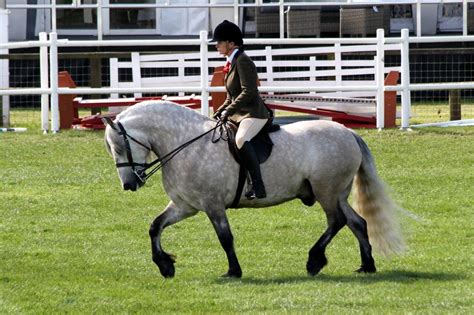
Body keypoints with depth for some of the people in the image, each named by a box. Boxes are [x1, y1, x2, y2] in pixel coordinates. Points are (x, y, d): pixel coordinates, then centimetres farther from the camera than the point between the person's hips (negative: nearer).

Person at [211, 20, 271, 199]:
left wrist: (228, 111, -26)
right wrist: (219, 113, 11)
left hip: (254, 113, -11)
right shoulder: (232, 63, 17)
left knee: (241, 139, -36)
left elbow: (248, 92, -24)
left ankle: (258, 187, -40)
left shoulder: (242, 61, -13)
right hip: (239, 115, 11)